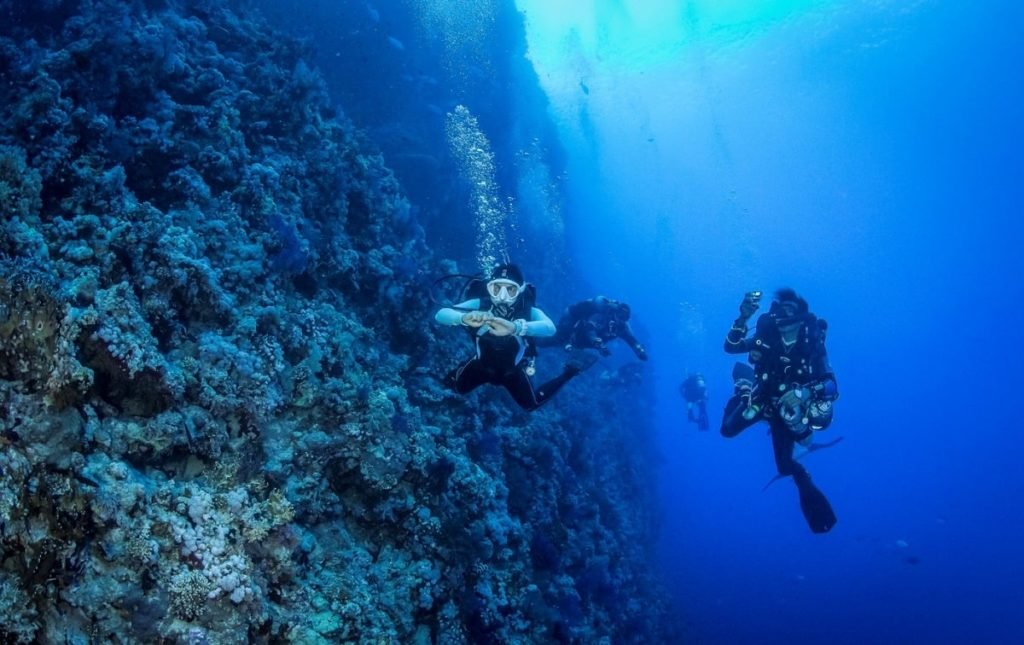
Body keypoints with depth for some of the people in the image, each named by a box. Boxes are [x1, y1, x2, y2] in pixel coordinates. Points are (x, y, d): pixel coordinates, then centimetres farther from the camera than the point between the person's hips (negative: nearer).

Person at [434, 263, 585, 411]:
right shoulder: (480, 304, -32)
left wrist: (515, 327, -73)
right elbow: (440, 315, -42)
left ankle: (568, 373, 30)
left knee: (531, 404, 8)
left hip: (513, 370, -1)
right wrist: (464, 318, -66)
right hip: (483, 364, 1)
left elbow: (550, 328, -56)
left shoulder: (528, 311, -34)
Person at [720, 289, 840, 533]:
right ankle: (741, 392, 29)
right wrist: (743, 318, -37)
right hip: (760, 397, 2)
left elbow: (831, 386, -28)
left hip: (785, 406, -2)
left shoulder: (813, 345, -24)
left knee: (785, 467, -5)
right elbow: (730, 347, -23)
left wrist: (805, 393, -47)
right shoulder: (767, 337, -17)